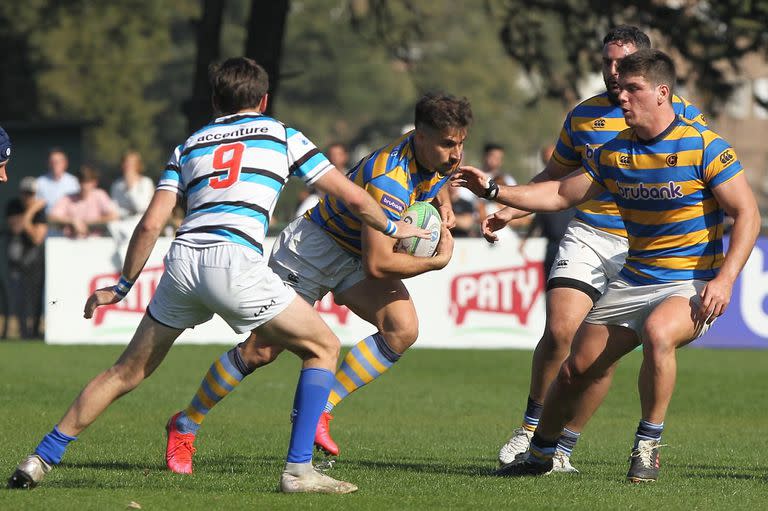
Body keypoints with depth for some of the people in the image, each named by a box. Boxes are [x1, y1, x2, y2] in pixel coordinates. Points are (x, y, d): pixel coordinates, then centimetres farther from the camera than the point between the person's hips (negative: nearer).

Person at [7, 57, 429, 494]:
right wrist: (392, 228, 36)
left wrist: (122, 287, 26)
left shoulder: (190, 146, 25)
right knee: (323, 347, 11)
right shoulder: (282, 135, 18)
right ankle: (299, 469, 1)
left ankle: (41, 459, 16)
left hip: (183, 261, 4)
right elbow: (353, 197, 17)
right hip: (235, 263, -4)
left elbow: (150, 224, 16)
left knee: (128, 371, 17)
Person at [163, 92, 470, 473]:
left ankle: (319, 409, -12)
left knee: (403, 328, -19)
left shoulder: (439, 158, -10)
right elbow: (376, 265, -39)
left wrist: (443, 205, -3)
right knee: (260, 351, -4)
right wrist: (438, 261, -27)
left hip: (358, 252, 7)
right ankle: (186, 425, 17)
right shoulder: (390, 179, -37)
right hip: (315, 245, -7)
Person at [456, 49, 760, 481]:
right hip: (633, 280, 6)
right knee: (578, 369, 3)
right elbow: (562, 194, 14)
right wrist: (494, 191, 4)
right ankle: (540, 454, 27)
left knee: (657, 332, -37)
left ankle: (649, 446, -20)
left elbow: (748, 214, -11)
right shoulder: (614, 153, 4)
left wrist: (725, 279, -22)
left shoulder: (703, 146, -12)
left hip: (691, 283, -6)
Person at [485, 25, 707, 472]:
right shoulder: (583, 116, 10)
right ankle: (533, 427, 5)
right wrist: (508, 210, 12)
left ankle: (562, 447, 3)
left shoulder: (682, 114, 1)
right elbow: (555, 178, 23)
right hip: (588, 235, 2)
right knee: (560, 330, -14)